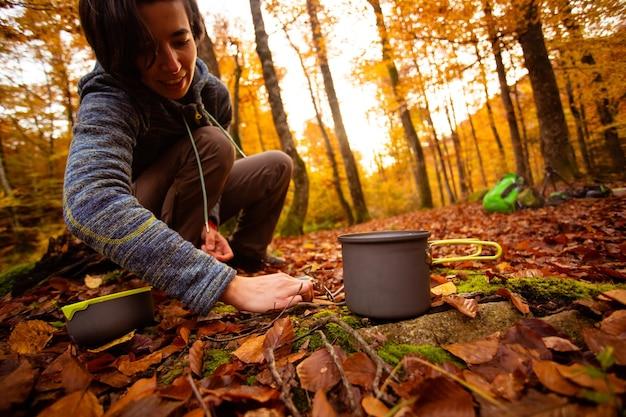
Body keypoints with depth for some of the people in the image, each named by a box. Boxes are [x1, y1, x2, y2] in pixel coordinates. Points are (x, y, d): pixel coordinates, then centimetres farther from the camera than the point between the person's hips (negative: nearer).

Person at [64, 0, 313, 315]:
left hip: (187, 209, 6)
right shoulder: (106, 102, -31)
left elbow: (214, 167, 0)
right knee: (209, 145, -30)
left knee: (276, 167, -7)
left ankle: (244, 257, 7)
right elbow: (89, 204, -50)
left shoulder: (213, 92, -13)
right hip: (126, 233, -5)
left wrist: (210, 220, -21)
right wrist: (227, 284, -57)